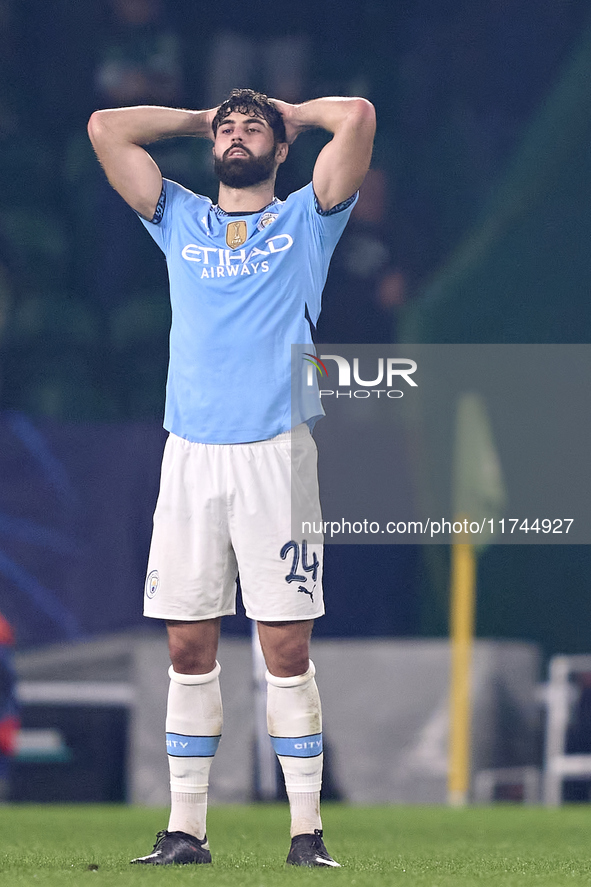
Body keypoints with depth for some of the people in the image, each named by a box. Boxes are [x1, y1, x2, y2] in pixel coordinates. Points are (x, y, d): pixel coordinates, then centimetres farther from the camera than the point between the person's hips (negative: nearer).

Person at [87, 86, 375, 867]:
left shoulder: (306, 220, 11)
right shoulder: (181, 221, 19)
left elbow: (357, 117, -2)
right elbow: (107, 127, 15)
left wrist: (291, 116, 16)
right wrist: (200, 120, 23)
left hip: (276, 452, -3)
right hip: (190, 452, 3)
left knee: (287, 650, -5)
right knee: (189, 649, 2)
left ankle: (307, 831, -2)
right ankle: (185, 830, 5)